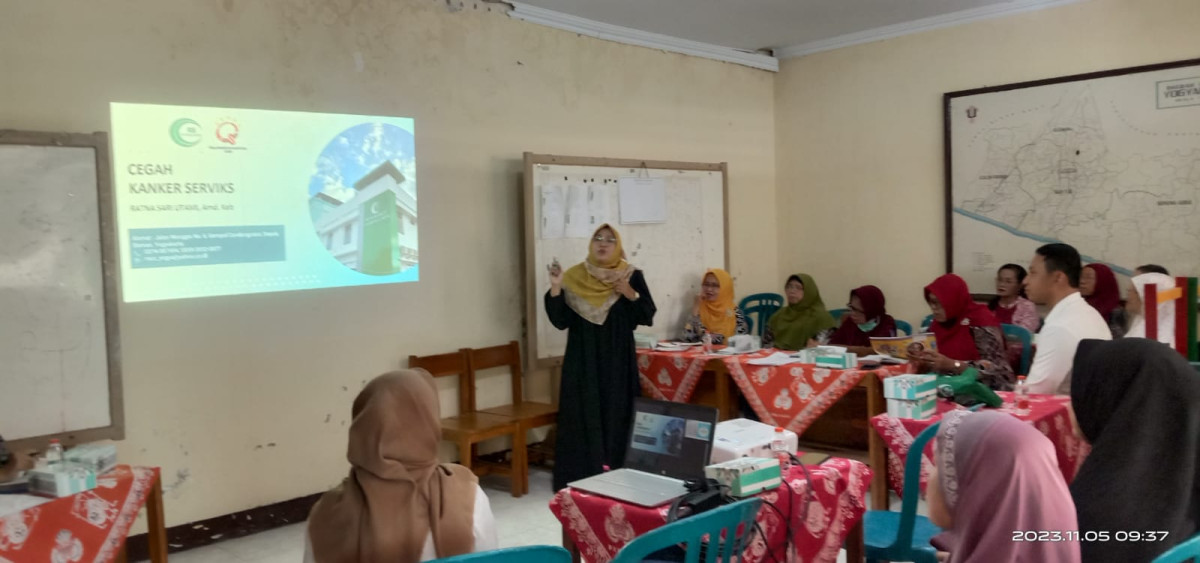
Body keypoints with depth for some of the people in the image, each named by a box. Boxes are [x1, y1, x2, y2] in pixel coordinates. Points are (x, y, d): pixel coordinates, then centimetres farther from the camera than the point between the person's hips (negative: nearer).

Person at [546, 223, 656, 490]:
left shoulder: (632, 276, 1)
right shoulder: (574, 277, 0)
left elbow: (647, 316, -3)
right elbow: (560, 321, -4)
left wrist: (630, 294, -17)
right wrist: (556, 288, -16)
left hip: (618, 361, 0)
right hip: (583, 360, 0)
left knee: (618, 416, 2)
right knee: (584, 417, 0)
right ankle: (582, 478, 7)